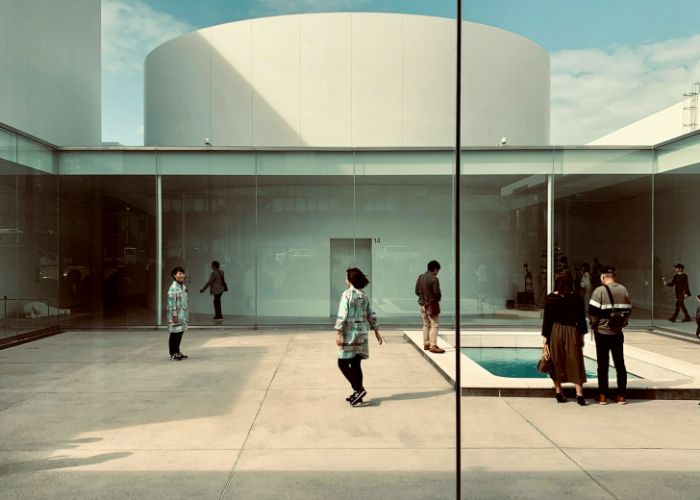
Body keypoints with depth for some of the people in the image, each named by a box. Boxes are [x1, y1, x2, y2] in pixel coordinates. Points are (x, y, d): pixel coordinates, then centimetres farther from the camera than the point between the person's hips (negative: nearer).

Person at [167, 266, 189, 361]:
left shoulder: (183, 286, 10)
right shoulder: (173, 288, -16)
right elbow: (172, 303, -18)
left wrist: (187, 312, 17)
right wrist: (174, 315, -19)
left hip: (182, 314, 8)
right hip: (176, 315, -8)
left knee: (180, 333, 14)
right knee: (174, 334, 1)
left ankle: (177, 352, 25)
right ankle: (173, 354, 11)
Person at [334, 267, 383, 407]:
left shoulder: (347, 294, -11)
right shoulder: (364, 296, 10)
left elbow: (342, 315, -18)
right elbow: (371, 316, 13)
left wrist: (338, 333, -19)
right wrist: (377, 332, 20)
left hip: (349, 334, -7)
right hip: (362, 334, 7)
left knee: (343, 363, 0)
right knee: (356, 364, 12)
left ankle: (358, 389, -9)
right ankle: (358, 395, 15)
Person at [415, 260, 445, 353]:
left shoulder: (420, 277, 5)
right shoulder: (434, 279, -17)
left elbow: (417, 291, 9)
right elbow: (437, 293, -17)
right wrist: (438, 299, 3)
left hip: (422, 304, 8)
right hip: (431, 304, -8)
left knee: (426, 324, 18)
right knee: (434, 325, -3)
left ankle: (426, 344, 24)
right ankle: (433, 346, -7)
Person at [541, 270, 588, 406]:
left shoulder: (551, 298, -6)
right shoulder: (577, 298, -4)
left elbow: (547, 318, -4)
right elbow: (581, 318, 1)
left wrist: (545, 336, 4)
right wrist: (581, 334, 11)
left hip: (555, 332, 0)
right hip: (572, 332, 0)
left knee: (557, 362, 9)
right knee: (575, 362, 4)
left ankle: (558, 392, 14)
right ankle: (579, 394, 1)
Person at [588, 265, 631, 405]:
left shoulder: (599, 291, -13)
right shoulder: (623, 290, 2)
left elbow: (593, 312, -14)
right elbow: (628, 310, 6)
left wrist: (594, 325, 1)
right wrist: (622, 324, 17)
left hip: (602, 332, -4)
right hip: (618, 332, 4)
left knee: (603, 364, 3)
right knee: (620, 364, 11)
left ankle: (603, 396, 7)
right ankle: (621, 396, 14)